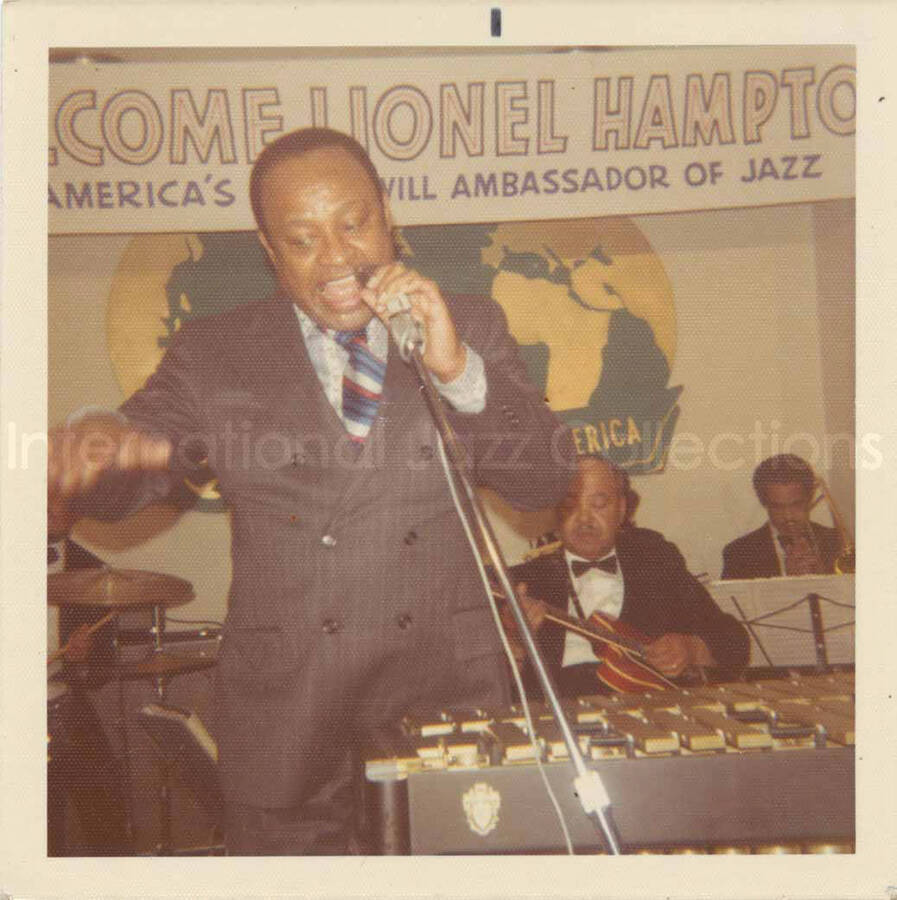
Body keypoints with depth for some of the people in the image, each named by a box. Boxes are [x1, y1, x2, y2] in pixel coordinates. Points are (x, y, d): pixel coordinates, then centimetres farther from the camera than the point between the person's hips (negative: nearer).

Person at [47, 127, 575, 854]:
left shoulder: (470, 327, 3)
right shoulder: (214, 353, 2)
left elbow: (545, 481, -3)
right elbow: (119, 489, -4)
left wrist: (457, 368, -19)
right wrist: (107, 447, -28)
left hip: (451, 693, 1)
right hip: (283, 717, 0)